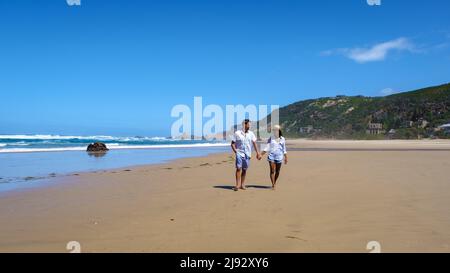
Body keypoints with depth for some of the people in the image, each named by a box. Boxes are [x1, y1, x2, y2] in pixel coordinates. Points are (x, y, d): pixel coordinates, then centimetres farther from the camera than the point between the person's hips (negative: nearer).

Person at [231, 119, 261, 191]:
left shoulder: (251, 134, 6)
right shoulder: (237, 133, -3)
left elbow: (254, 143, 9)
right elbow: (232, 143, 1)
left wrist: (258, 153, 5)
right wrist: (236, 152, -9)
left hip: (247, 154, 3)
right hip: (239, 153, -3)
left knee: (244, 169, 7)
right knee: (238, 168, -13)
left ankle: (242, 185, 15)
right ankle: (237, 185, -11)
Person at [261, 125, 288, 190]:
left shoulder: (282, 139, 8)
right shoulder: (270, 138, 4)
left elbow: (284, 149, 14)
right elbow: (267, 148, 2)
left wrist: (286, 157, 12)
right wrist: (261, 154, -9)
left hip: (279, 157, 1)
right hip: (271, 156, -1)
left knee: (277, 171, 6)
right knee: (272, 171, -9)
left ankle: (275, 183, 27)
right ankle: (273, 185, -6)